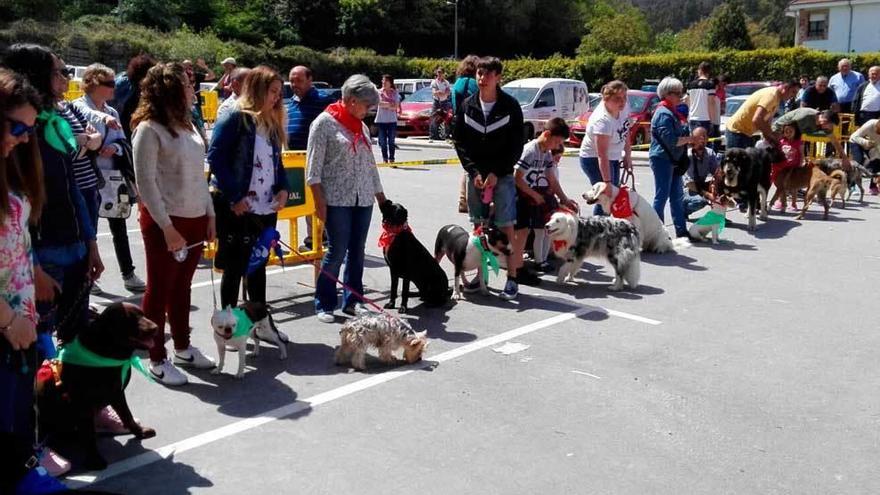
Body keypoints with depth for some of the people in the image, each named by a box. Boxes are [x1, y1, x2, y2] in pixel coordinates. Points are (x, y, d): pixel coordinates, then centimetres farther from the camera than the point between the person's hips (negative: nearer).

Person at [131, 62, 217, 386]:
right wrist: (167, 227, -18)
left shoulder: (187, 124, 11)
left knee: (182, 287, 17)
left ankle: (182, 347, 30)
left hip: (195, 219, 7)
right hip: (165, 222, -7)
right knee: (160, 289, 4)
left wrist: (210, 214, 11)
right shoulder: (149, 128, -12)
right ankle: (157, 359, 14)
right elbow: (146, 182, -15)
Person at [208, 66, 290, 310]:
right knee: (234, 268, 4)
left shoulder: (272, 122, 13)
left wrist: (284, 188, 0)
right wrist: (234, 196, -19)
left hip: (267, 209, 7)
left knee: (259, 266, 16)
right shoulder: (234, 118, -10)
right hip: (238, 209, -7)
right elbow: (215, 158, -16)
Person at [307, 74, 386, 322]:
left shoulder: (361, 126, 15)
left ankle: (352, 301, 20)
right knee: (337, 252, -5)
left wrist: (381, 197, 19)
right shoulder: (325, 122, -5)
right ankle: (324, 305, 7)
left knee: (357, 252, 9)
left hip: (363, 200, 6)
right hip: (337, 200, -6)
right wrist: (319, 201, -13)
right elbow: (313, 166, -8)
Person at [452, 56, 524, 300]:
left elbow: (516, 146, -4)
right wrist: (474, 172, -6)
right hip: (475, 175, 3)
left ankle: (512, 277, 5)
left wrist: (497, 173, -11)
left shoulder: (510, 106, -5)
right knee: (479, 226, 8)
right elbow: (459, 143, 4)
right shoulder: (467, 106, 3)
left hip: (502, 175, -3)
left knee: (506, 227, -2)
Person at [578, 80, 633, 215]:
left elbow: (626, 131, 8)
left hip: (614, 158, 9)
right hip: (593, 159, -9)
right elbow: (602, 155, -36)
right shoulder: (603, 121, -34)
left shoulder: (624, 107, -11)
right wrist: (607, 182, -38)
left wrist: (627, 155, 7)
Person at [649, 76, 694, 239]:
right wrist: (690, 139, -13)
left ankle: (681, 230, 19)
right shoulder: (664, 114, -15)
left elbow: (679, 135, 23)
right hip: (662, 159, -10)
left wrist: (690, 137, 6)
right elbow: (671, 140, -22)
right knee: (662, 196, -5)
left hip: (672, 160, 10)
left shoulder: (672, 112, 17)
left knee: (677, 196, 13)